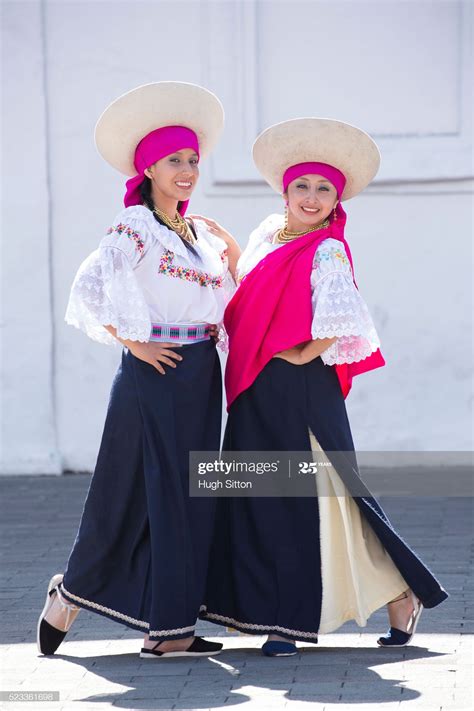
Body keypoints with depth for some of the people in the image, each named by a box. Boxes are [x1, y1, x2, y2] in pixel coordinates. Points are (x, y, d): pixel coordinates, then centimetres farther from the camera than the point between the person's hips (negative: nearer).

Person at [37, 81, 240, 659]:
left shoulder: (201, 234, 15)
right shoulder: (134, 226, -7)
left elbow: (228, 308, 20)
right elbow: (88, 291, -17)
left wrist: (234, 260, 5)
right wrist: (132, 343, -14)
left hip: (200, 377, 7)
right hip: (155, 374, -7)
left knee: (188, 496, 7)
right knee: (145, 493, -4)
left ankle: (168, 626, 12)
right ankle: (71, 593, 10)